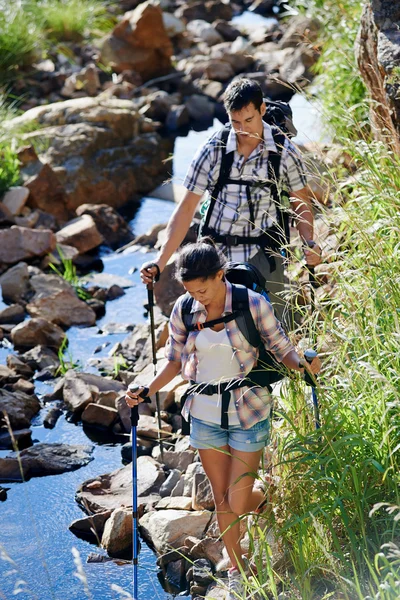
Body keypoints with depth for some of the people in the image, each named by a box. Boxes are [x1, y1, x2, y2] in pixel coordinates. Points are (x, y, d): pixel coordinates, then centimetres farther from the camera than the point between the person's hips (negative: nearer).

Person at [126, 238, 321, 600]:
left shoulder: (253, 304, -14)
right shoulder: (184, 310, -4)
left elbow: (281, 349, -7)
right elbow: (176, 362, 7)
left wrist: (302, 364, -28)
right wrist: (147, 391, -6)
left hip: (247, 414, -3)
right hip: (204, 416, 3)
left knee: (239, 504, -2)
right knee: (222, 499, 10)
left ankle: (269, 502, 35)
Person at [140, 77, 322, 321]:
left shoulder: (284, 151, -4)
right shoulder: (213, 150, -5)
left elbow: (300, 202, 7)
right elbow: (187, 207, -2)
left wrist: (309, 242, -12)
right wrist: (161, 261, -9)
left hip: (263, 255, 0)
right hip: (216, 254, 1)